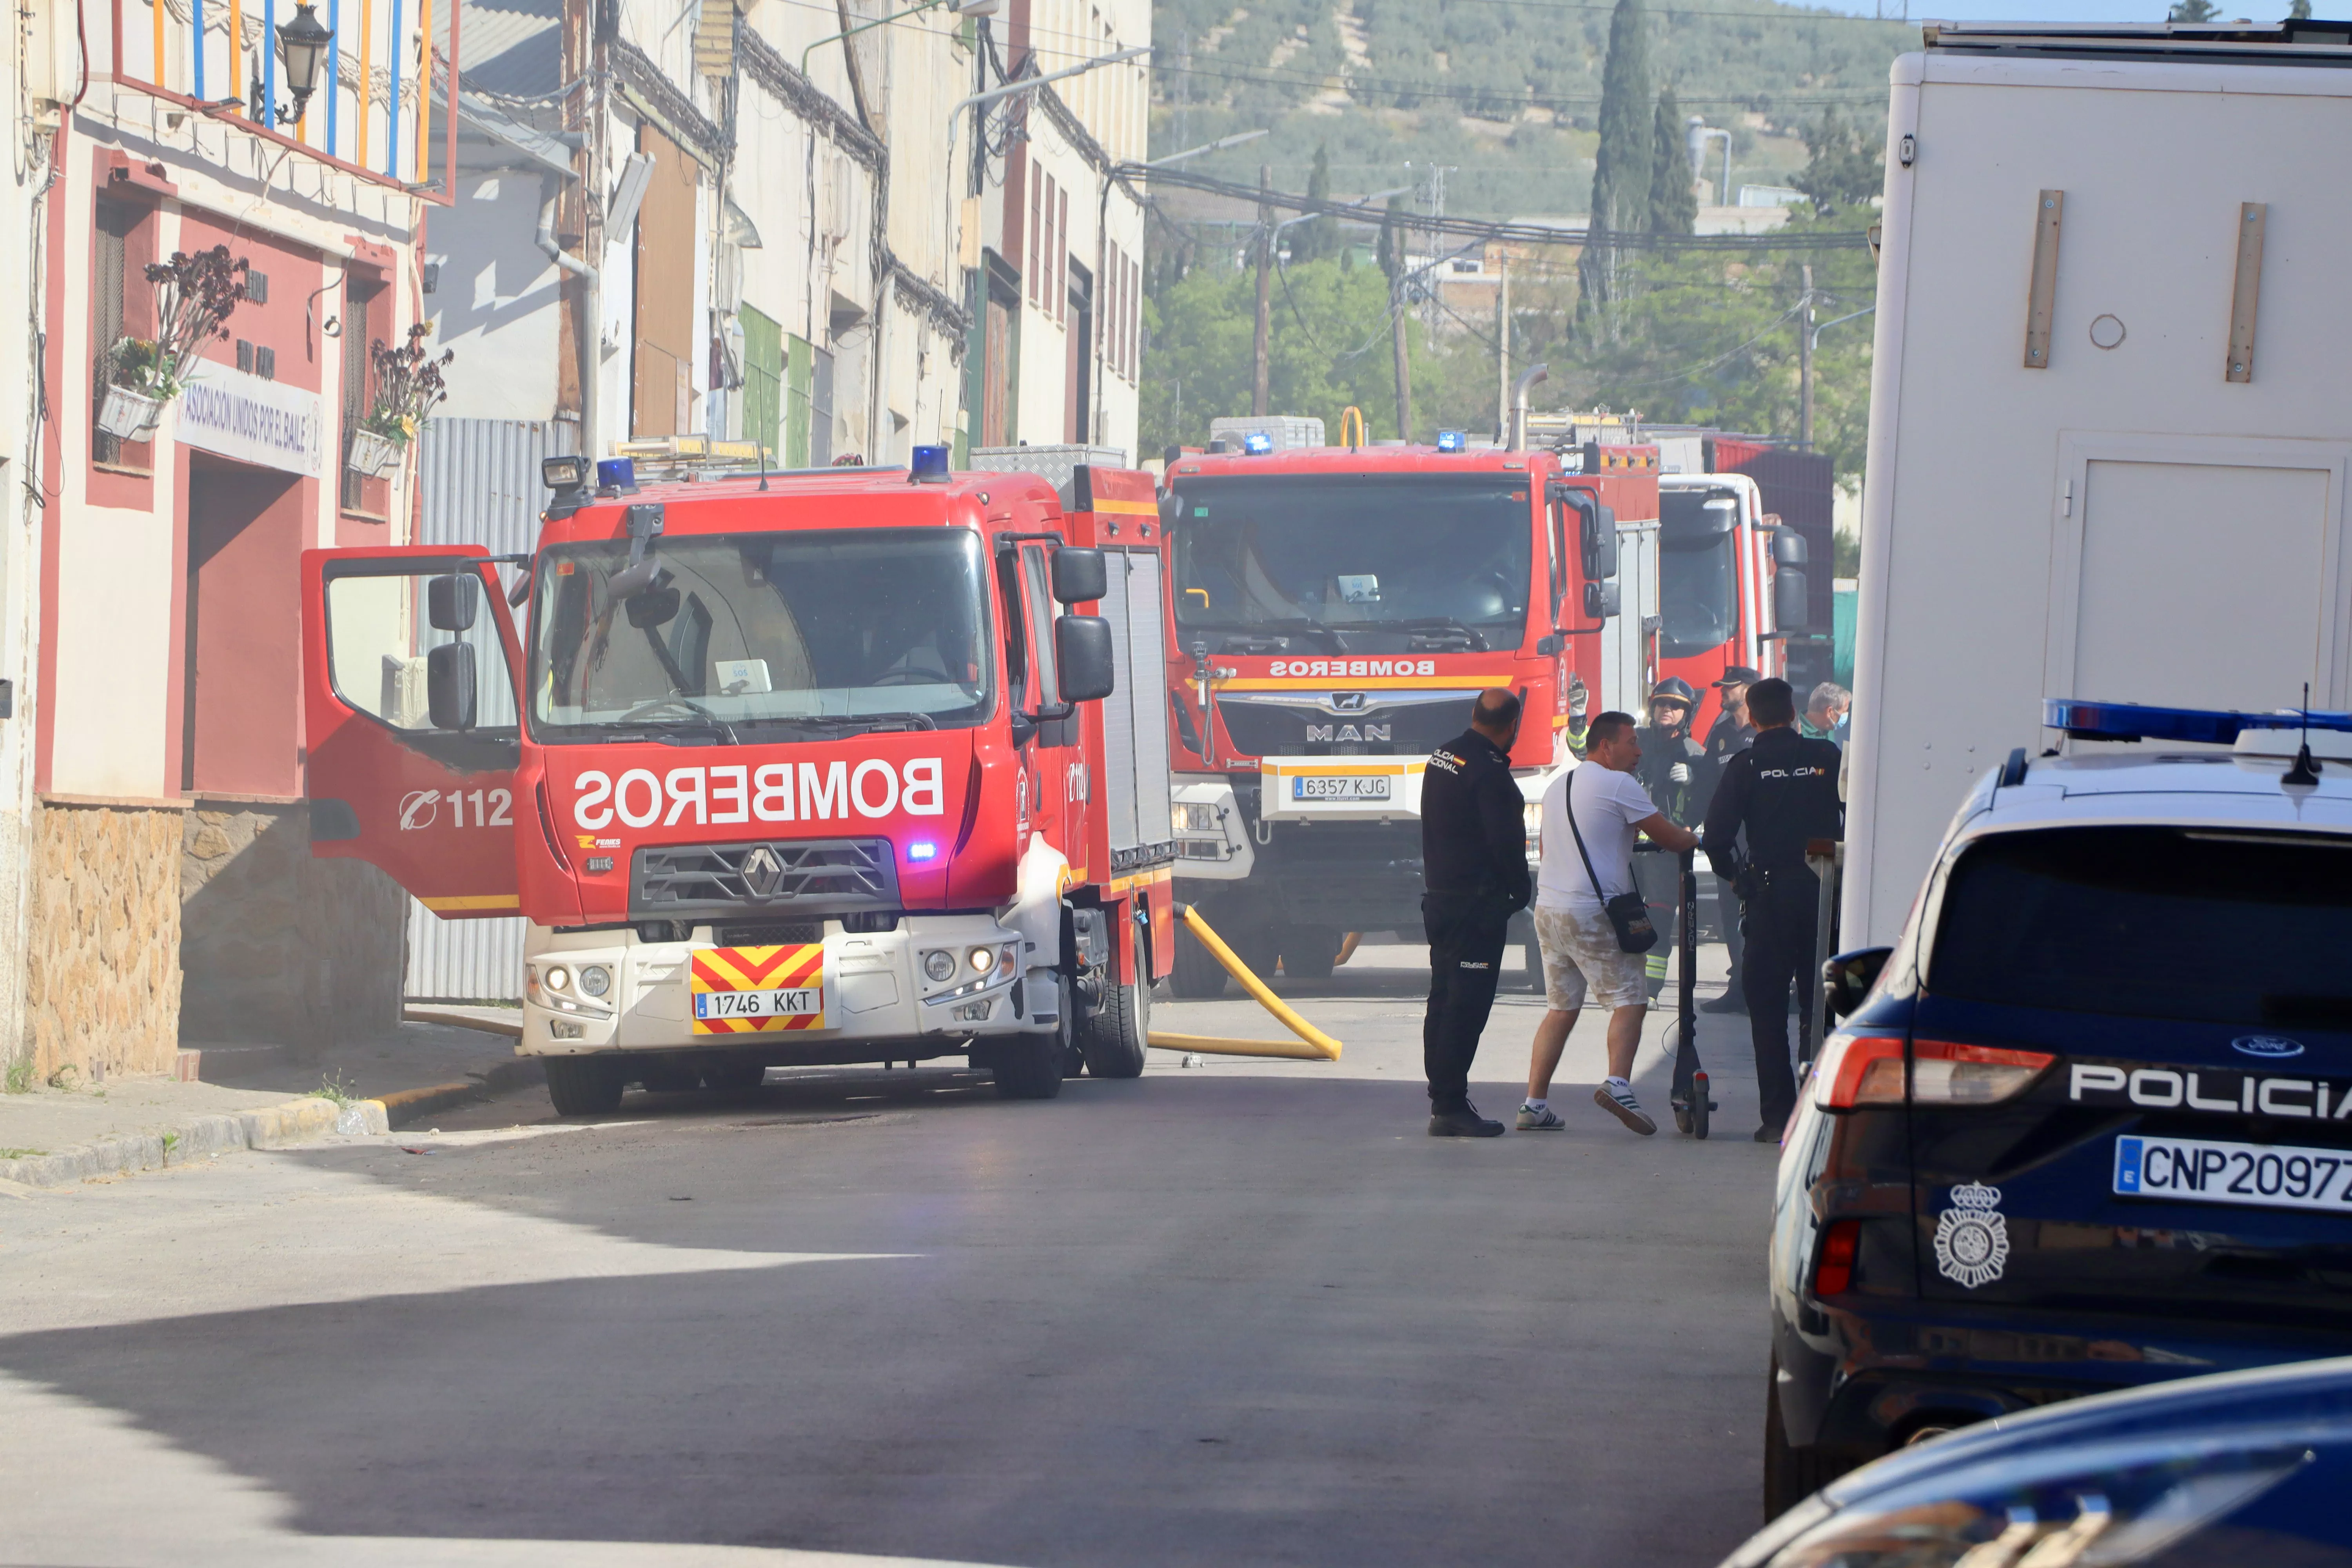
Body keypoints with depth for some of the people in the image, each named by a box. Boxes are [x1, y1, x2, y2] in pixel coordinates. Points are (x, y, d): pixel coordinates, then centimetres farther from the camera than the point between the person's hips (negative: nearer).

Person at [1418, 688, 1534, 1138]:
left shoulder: (1442, 757, 9)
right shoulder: (1489, 773, -19)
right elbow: (1506, 842, -19)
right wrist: (1521, 891, -4)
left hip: (1439, 895, 9)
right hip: (1478, 905, -9)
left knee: (1444, 999, 14)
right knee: (1467, 1004, -7)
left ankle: (1442, 1100, 19)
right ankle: (1450, 1107, -7)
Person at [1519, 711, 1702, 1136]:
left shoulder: (1558, 785, 17)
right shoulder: (1619, 785, -8)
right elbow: (1670, 837, -3)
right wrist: (1694, 839, 18)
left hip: (1549, 908, 8)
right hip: (1592, 913, -8)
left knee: (1561, 1009, 12)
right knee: (1629, 999, -5)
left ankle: (1535, 1104, 7)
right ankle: (1618, 1084, -24)